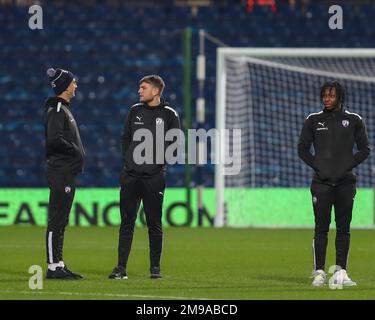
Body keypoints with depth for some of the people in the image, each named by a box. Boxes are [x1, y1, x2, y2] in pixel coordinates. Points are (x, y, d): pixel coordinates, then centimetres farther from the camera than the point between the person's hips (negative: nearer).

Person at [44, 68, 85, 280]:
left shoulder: (64, 109, 20)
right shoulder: (57, 109, -12)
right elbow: (54, 140, -24)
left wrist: (78, 153, 9)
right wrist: (75, 150, -13)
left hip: (68, 172, 11)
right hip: (61, 172, -11)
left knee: (61, 221, 11)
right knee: (56, 220, -9)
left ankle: (59, 265, 15)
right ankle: (54, 267, -10)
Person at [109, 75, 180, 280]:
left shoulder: (169, 115, -1)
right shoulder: (135, 111, 9)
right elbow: (125, 138, 16)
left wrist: (160, 162, -6)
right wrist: (126, 160, 5)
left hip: (154, 177, -3)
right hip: (130, 176, 3)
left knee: (154, 224, 2)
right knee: (127, 223, 3)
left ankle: (155, 268, 10)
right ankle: (121, 268, 4)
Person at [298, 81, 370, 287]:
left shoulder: (354, 120, 5)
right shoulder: (313, 120, 6)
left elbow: (364, 150, 8)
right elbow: (302, 149, 8)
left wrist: (349, 166, -4)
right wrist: (317, 166, -4)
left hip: (345, 182, 1)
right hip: (321, 182, 0)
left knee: (343, 229, 1)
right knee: (321, 228, -3)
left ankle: (340, 272, 4)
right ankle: (319, 272, -1)